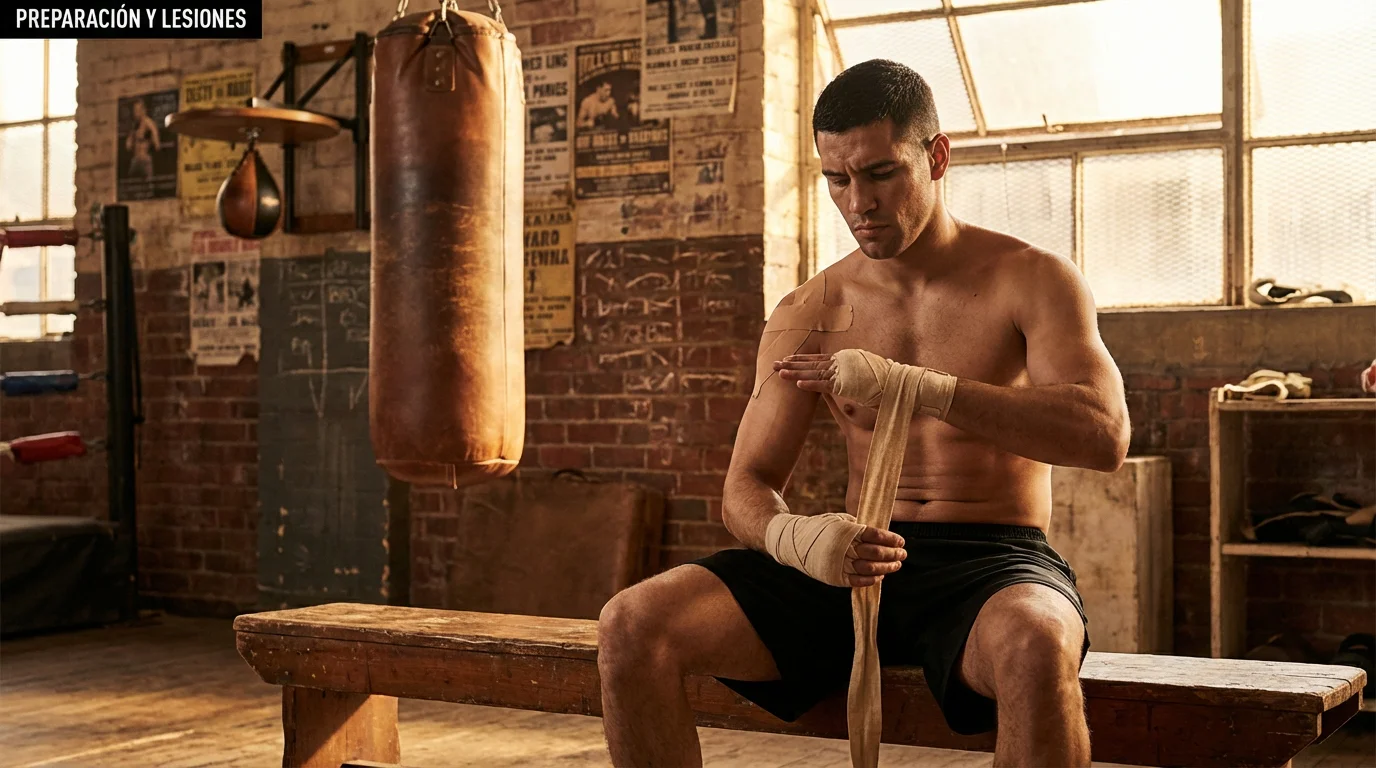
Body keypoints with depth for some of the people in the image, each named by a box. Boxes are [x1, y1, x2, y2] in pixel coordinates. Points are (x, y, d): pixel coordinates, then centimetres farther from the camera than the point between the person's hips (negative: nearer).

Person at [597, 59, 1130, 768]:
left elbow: (1104, 435, -15)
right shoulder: (808, 315, 10)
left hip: (993, 559, -3)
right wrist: (791, 536, -21)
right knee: (630, 626, -18)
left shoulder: (1031, 279, 1)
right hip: (852, 566, 3)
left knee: (1035, 647, -41)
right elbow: (746, 487, 7)